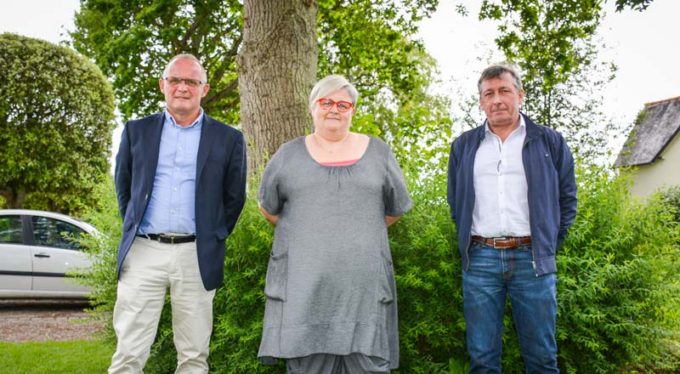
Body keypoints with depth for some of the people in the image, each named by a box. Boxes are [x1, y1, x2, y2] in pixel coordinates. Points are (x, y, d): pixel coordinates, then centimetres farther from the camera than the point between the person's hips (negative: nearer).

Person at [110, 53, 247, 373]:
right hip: (143, 252, 1)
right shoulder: (137, 131, 8)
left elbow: (234, 198, 9)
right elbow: (123, 187, 17)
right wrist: (133, 229, 12)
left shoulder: (228, 139, 4)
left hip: (196, 257, 0)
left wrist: (213, 239, 6)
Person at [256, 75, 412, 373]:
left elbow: (396, 208, 16)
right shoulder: (288, 156, 6)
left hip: (364, 282, 1)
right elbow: (268, 208, 17)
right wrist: (301, 233, 12)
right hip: (304, 284, 0)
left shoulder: (377, 152, 8)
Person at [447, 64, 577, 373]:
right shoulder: (464, 146, 11)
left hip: (532, 259, -1)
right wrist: (468, 242, 10)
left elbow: (567, 199, 9)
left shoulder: (550, 142, 6)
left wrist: (548, 244, 4)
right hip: (480, 258, 1)